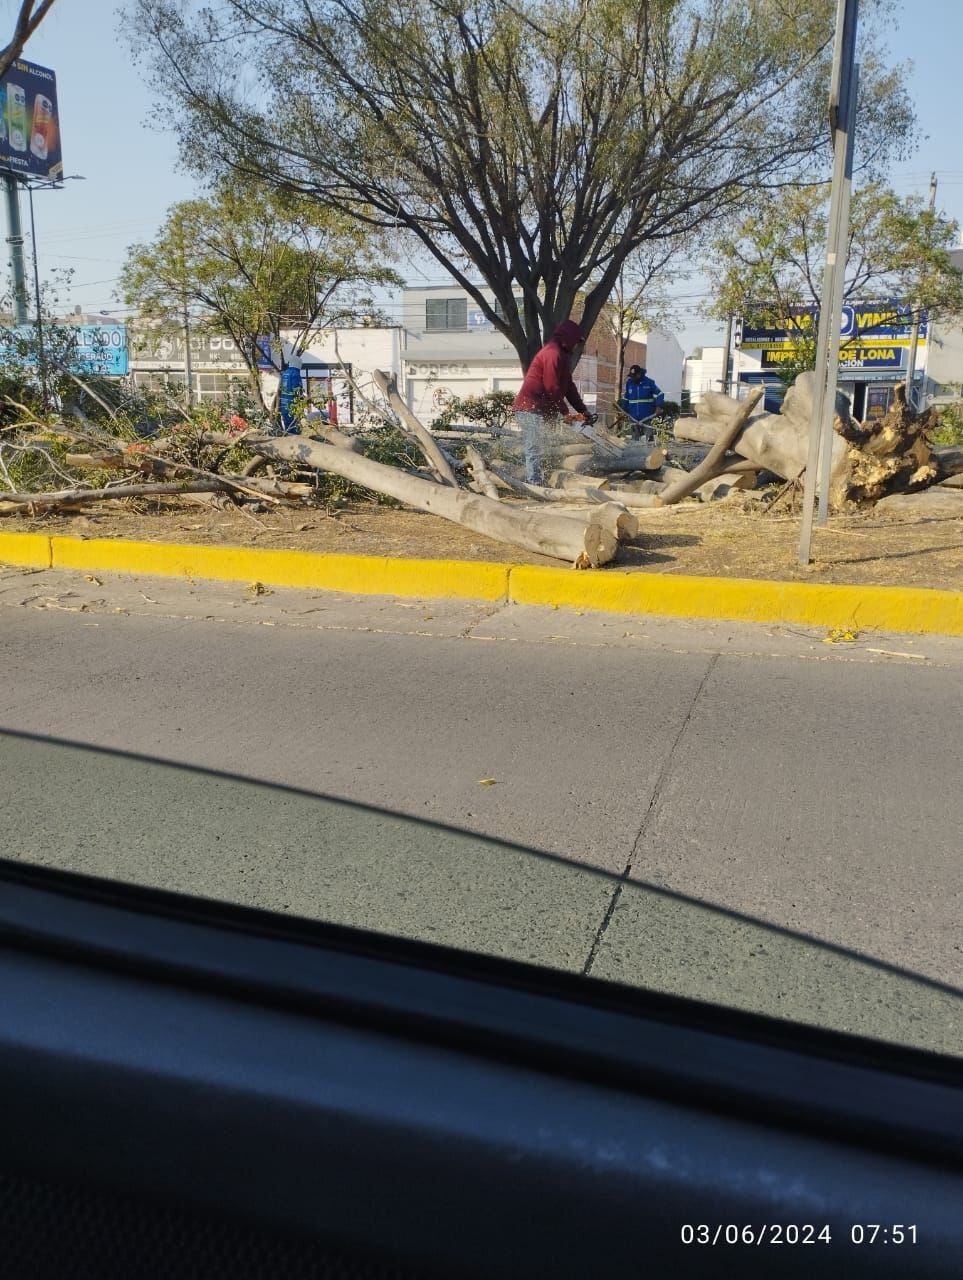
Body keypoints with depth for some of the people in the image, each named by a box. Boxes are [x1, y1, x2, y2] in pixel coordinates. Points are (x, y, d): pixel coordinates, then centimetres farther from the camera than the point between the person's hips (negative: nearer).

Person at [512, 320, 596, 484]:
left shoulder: (562, 355, 20)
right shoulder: (553, 353, -13)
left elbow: (569, 386, 19)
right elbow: (552, 386, -18)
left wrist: (583, 411, 13)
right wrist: (563, 410, -8)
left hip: (536, 410, 10)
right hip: (531, 409, -10)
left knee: (534, 450, 11)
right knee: (534, 451, -11)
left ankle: (532, 485, 15)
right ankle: (534, 486, -13)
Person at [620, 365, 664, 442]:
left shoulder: (649, 382, -3)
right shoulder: (629, 383, 8)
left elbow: (659, 394, 0)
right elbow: (625, 398, 19)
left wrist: (658, 406, -15)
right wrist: (624, 411, 14)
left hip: (647, 417, -3)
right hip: (634, 417, 4)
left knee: (649, 437, -7)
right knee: (634, 438, 6)